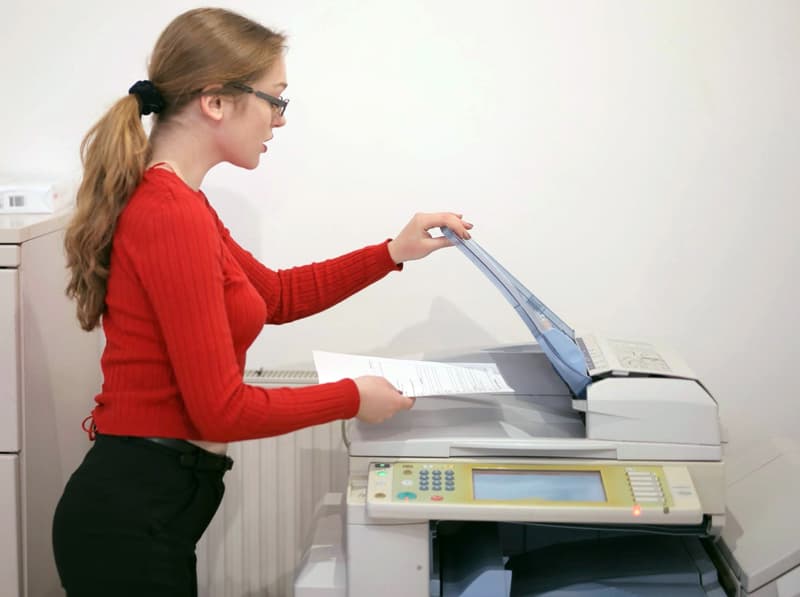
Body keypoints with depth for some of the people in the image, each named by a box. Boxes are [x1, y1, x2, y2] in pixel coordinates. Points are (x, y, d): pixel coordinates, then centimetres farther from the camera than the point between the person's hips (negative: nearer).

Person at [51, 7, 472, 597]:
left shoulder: (167, 198, 10)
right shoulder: (172, 214, -22)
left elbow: (277, 294, 22)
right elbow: (224, 410, -22)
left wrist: (392, 253, 15)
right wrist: (354, 398, -8)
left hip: (145, 503, 10)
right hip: (134, 515, -10)